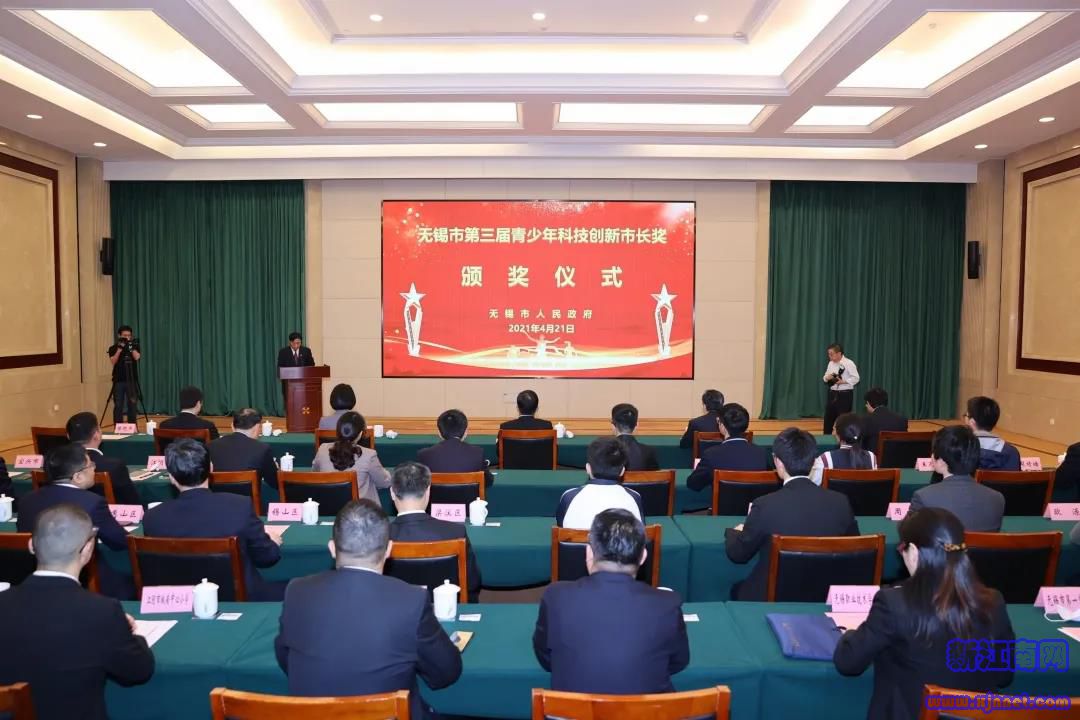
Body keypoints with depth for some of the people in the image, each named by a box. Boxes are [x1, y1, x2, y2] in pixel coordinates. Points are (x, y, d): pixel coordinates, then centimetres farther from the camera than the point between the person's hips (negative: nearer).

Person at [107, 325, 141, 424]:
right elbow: (113, 362, -12)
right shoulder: (113, 348, 3)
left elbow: (137, 357, -12)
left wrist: (130, 346, -15)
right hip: (118, 380, -1)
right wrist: (120, 349, -18)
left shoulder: (135, 346, 6)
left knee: (132, 405, 1)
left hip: (132, 380, 1)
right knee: (118, 406, -1)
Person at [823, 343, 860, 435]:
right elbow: (825, 377, 14)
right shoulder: (831, 363, 8)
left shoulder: (849, 363, -12)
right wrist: (827, 378, -8)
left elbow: (856, 378, -15)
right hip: (833, 394, 6)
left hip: (845, 394, -6)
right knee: (828, 417, 10)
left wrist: (843, 381, -21)